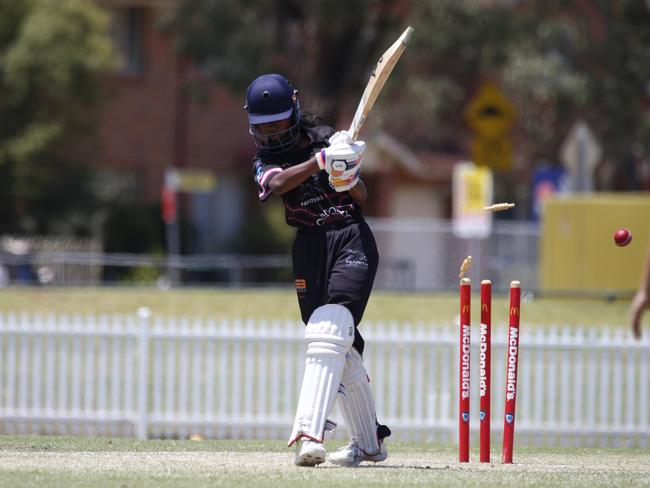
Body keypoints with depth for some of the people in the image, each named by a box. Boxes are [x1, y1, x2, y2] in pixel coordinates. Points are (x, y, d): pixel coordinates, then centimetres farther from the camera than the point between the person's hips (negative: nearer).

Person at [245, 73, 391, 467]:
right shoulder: (264, 162, 11)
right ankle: (369, 442, 22)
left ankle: (309, 434, -36)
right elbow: (279, 183, -16)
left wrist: (348, 178, -17)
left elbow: (362, 198, 6)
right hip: (309, 249, 3)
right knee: (343, 346, 7)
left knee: (329, 329, -23)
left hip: (351, 239, -3)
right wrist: (321, 161, -31)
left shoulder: (326, 139, 8)